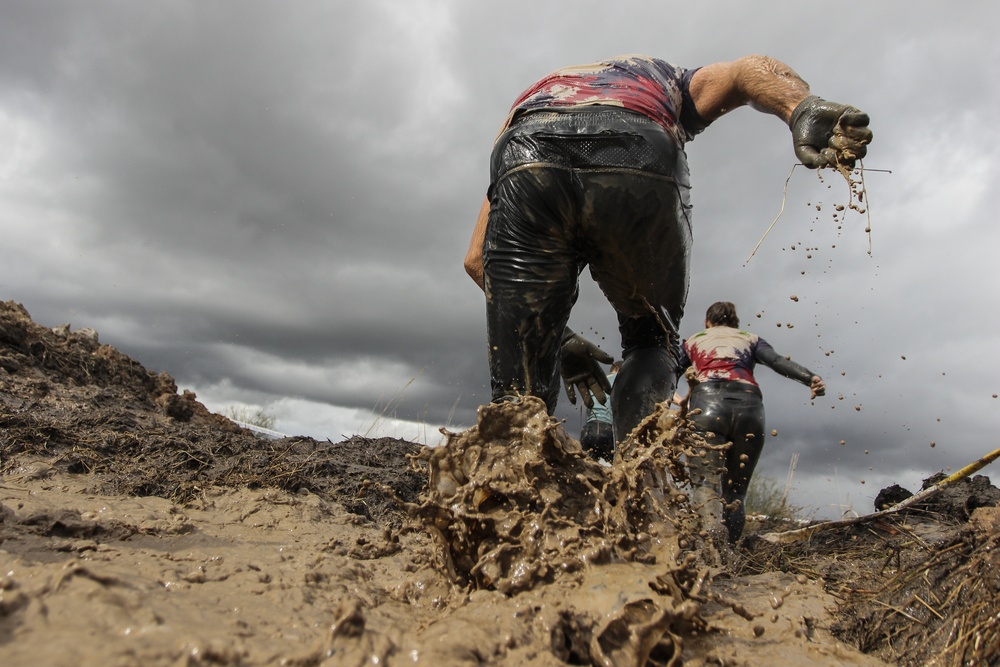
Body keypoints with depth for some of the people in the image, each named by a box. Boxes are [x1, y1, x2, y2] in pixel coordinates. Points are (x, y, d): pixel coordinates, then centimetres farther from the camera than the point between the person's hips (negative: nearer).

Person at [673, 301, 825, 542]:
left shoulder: (693, 341, 28)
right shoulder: (750, 339, 28)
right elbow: (778, 361, 8)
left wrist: (677, 399, 42)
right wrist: (810, 378, -8)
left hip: (707, 401, -2)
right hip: (749, 403, 2)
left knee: (705, 483, -15)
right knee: (735, 492, 10)